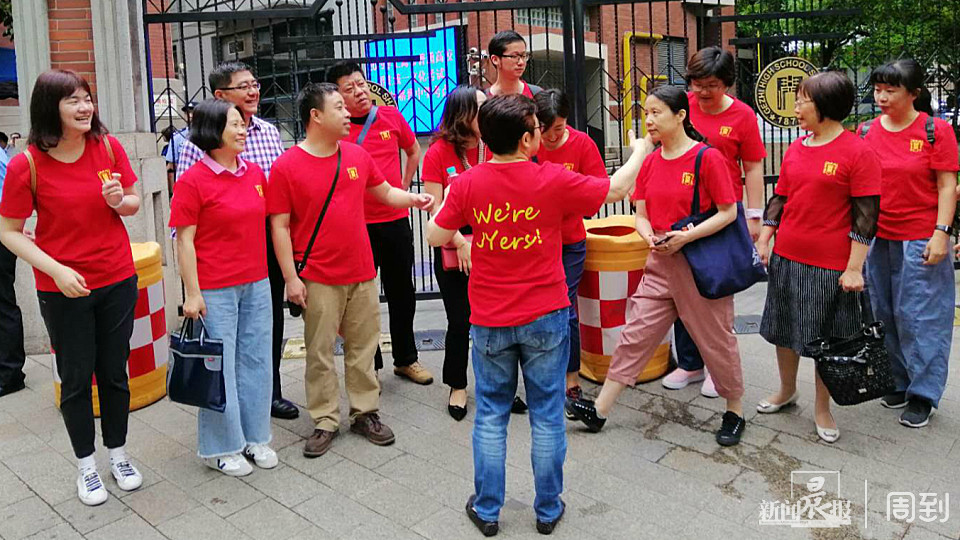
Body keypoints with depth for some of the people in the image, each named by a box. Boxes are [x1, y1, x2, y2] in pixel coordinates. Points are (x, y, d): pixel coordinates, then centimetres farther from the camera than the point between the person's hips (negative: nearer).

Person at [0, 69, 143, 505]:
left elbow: (134, 204, 7)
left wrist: (119, 201, -16)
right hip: (63, 291, -2)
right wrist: (56, 270, -19)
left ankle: (119, 455, 32)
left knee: (114, 372, 14)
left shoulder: (108, 146, -5)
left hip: (118, 281, 2)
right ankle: (86, 466, 29)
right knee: (76, 379, 11)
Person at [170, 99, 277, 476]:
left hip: (256, 285, 6)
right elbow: (184, 240, -9)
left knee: (256, 360, 12)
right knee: (219, 367, 4)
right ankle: (219, 447, 20)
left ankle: (253, 437, 28)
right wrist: (192, 293, -12)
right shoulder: (193, 180, -9)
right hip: (215, 289, -6)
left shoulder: (254, 173, 7)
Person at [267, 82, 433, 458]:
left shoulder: (357, 155, 6)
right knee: (320, 352, 5)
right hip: (318, 279, -4)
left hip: (362, 273, 4)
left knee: (363, 347, 12)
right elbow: (279, 226, -7)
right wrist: (291, 277, -10)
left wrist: (413, 198, -2)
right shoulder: (286, 166, -8)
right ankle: (325, 422, 19)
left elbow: (385, 192, 18)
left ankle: (365, 413, 27)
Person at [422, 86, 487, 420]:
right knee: (460, 321, 6)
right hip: (453, 251, -2)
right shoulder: (439, 153, -5)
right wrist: (461, 243, -15)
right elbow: (435, 207, -8)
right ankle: (457, 386, 26)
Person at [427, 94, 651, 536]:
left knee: (490, 414, 14)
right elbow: (615, 189, 2)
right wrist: (639, 152, 20)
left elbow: (435, 237, 0)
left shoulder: (467, 184, -9)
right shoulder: (554, 181, -12)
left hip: (489, 322, 1)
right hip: (545, 318, -1)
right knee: (547, 414, 12)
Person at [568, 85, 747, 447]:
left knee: (716, 339, 9)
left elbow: (728, 213, -11)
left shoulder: (708, 157, -12)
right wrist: (651, 237, -13)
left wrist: (686, 236, -22)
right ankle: (600, 410, 11)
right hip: (660, 264, 5)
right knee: (635, 334, 6)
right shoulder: (650, 163, 6)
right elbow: (641, 216, 9)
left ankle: (735, 411, 30)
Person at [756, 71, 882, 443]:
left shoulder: (857, 152, -11)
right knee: (784, 329, 17)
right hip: (786, 258, 6)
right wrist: (764, 241, 8)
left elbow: (866, 214, -12)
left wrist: (854, 268, -15)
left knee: (827, 337, 8)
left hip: (831, 265, -6)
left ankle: (822, 408, 26)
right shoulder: (796, 149, 7)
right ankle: (786, 391, 38)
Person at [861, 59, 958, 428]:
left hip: (920, 241, -4)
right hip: (877, 240, 4)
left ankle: (923, 394, 14)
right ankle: (901, 382, 26)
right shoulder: (866, 131, 6)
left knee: (919, 316, 1)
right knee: (887, 316, 11)